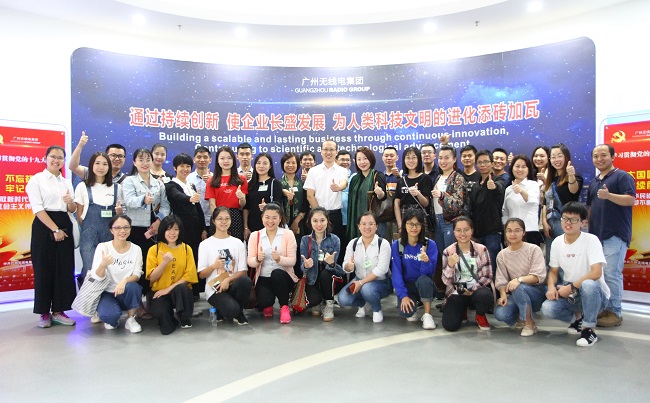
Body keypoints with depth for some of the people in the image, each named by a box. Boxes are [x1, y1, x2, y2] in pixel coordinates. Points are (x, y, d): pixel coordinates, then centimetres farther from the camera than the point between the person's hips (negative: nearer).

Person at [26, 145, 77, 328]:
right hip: (44, 226, -5)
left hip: (64, 225, 5)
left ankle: (58, 310, 13)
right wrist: (55, 229, -17)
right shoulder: (36, 180, -1)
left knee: (64, 269, 4)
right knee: (44, 269, 0)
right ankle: (44, 312, 11)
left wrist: (70, 201, -10)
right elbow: (38, 209, -10)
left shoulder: (67, 182, 14)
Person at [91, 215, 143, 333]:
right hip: (107, 293, -2)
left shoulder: (136, 249, -3)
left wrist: (125, 281, -30)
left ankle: (131, 319, -7)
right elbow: (97, 277, -13)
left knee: (132, 287, -33)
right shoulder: (103, 247, -8)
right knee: (108, 315, -31)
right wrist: (103, 265, -36)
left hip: (127, 293, 2)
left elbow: (137, 275, -8)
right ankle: (112, 319, 8)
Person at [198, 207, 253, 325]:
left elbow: (243, 271, 3)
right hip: (214, 289, -3)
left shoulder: (238, 243, 9)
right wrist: (214, 266, -18)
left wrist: (228, 280, -15)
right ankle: (221, 310, 6)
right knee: (232, 309, -32)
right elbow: (201, 274, 2)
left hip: (232, 285, 3)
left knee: (245, 280, -34)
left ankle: (239, 312, -6)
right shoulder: (205, 244, 3)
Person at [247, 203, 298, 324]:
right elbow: (250, 262, 0)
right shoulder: (255, 236, 4)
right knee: (264, 301, -29)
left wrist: (279, 259, -27)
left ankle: (284, 306, -10)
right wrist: (257, 259, -23)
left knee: (276, 273, -36)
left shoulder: (288, 234, -1)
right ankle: (267, 305, 12)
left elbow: (292, 261, -7)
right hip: (263, 278, 1)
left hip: (283, 277, 0)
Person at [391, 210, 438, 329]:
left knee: (423, 279, -36)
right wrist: (403, 295, -22)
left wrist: (426, 261, -40)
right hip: (407, 286, 1)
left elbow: (428, 273, -18)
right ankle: (413, 308, 10)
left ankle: (427, 315, -17)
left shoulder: (430, 244, -11)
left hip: (424, 286, 0)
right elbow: (396, 272, -11)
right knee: (405, 311, -28)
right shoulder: (396, 245, -8)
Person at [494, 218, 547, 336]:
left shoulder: (534, 250, -6)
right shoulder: (502, 255, 4)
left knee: (518, 288, -37)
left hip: (536, 292, -3)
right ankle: (520, 318, 8)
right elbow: (501, 281, 0)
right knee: (500, 313, -27)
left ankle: (530, 324, -15)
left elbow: (539, 276, -16)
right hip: (516, 296, 3)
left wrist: (519, 279, -34)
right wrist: (503, 295, -20)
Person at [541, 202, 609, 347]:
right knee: (547, 309, -24)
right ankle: (579, 317, 11)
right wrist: (551, 286, -13)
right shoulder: (557, 242, 0)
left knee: (588, 285, -39)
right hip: (570, 294, 5)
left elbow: (596, 273, -25)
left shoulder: (591, 240, -15)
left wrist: (571, 287, -24)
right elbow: (553, 271, 7)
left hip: (595, 294, -4)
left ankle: (589, 329, -15)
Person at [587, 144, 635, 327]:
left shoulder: (622, 176, -3)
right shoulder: (594, 181, 19)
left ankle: (615, 312, 1)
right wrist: (589, 230, 16)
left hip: (615, 235, -8)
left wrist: (609, 195, -29)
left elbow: (631, 199, -15)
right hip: (597, 235, 8)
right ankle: (603, 308, 21)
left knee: (612, 274, -8)